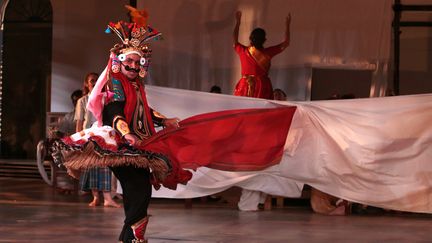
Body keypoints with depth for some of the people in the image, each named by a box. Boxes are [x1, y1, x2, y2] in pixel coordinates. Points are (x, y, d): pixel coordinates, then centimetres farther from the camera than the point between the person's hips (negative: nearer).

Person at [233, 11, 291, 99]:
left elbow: (235, 41, 23)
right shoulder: (267, 53, -4)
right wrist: (287, 25, 21)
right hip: (262, 88, -1)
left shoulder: (243, 51, 0)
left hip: (244, 87, 1)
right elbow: (286, 43, 9)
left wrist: (238, 22, 34)